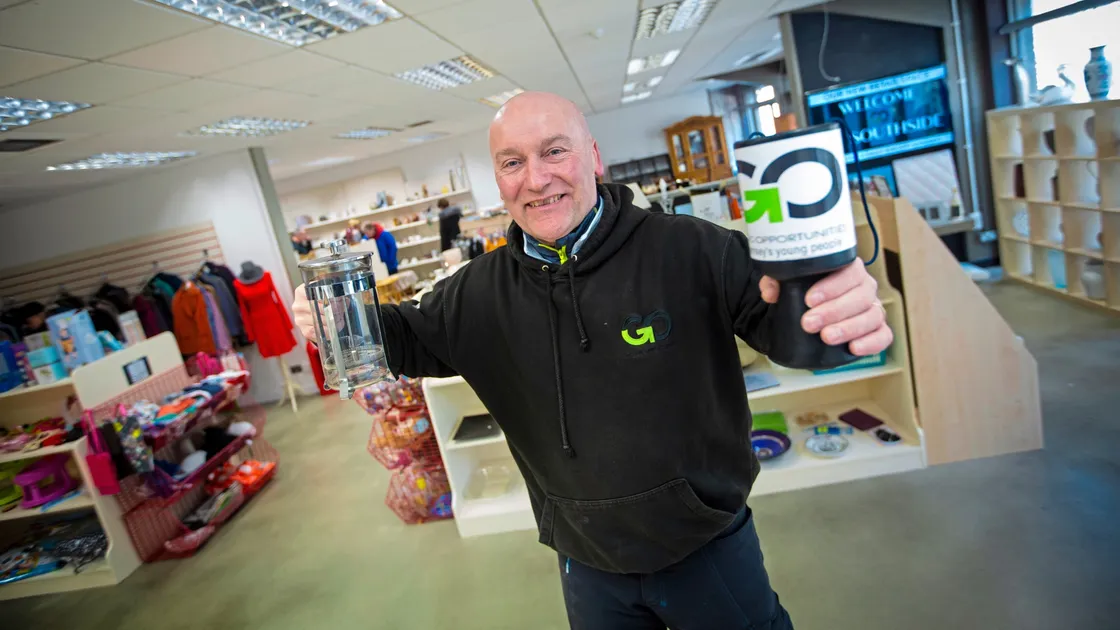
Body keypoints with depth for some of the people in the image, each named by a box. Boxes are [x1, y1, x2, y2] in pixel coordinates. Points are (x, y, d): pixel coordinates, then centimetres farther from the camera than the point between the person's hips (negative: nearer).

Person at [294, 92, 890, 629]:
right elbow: (409, 339, 6)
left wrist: (839, 308, -41)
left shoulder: (690, 249, -19)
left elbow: (784, 320, -16)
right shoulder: (478, 292, -6)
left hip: (708, 546, -2)